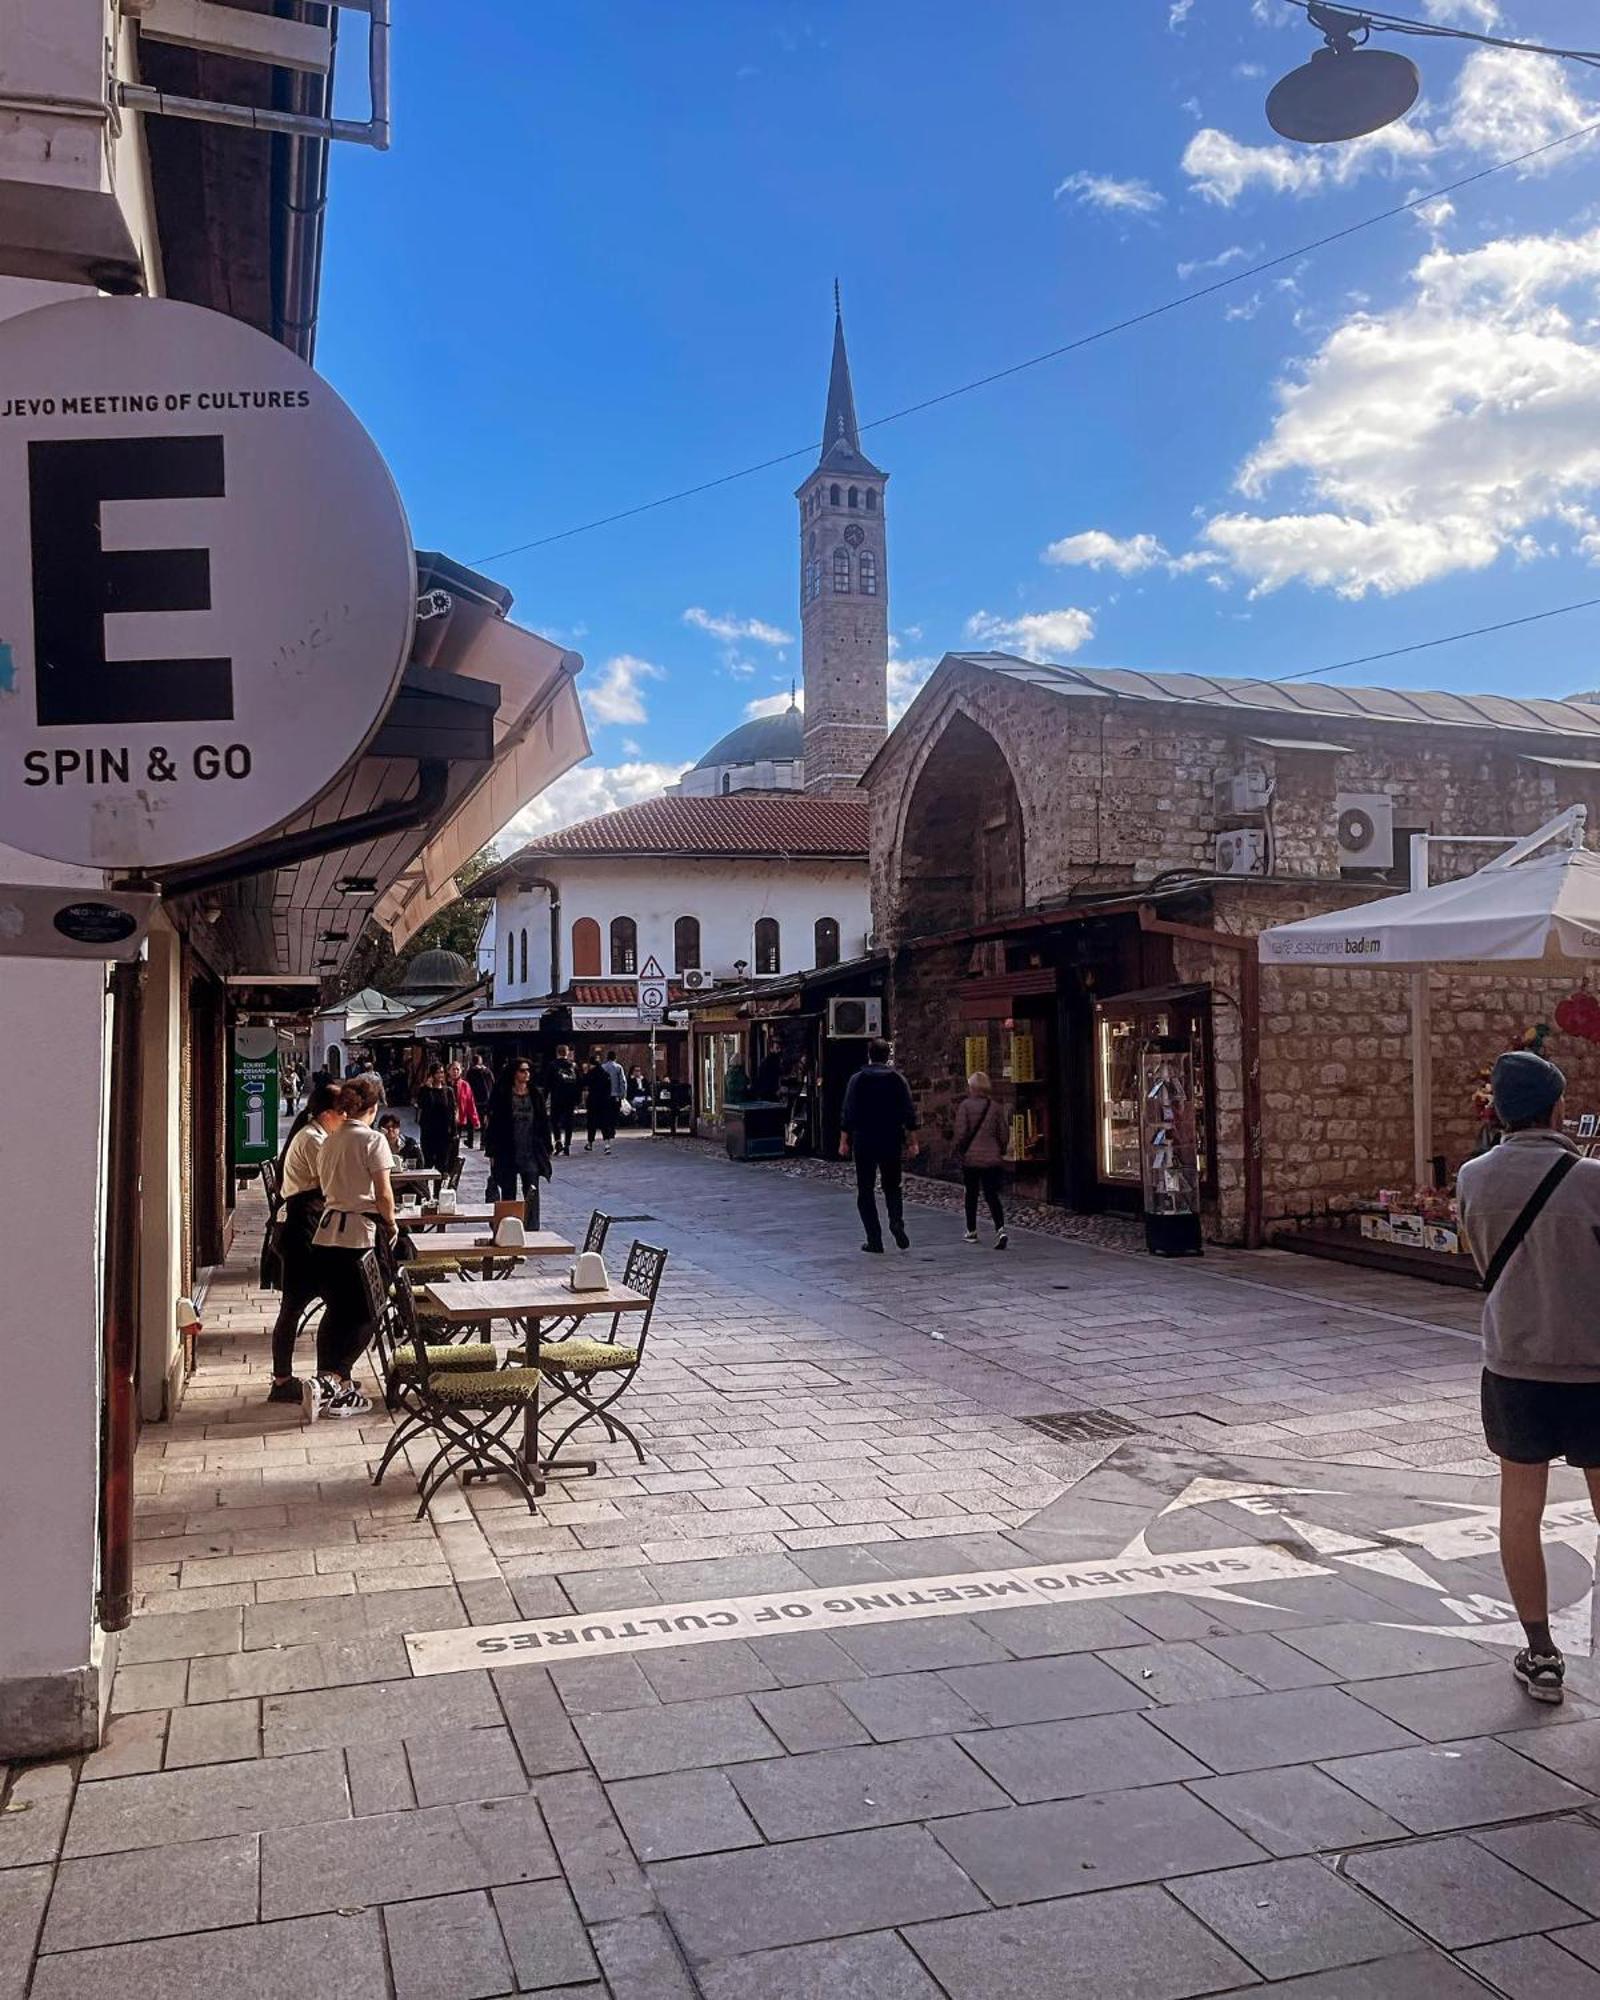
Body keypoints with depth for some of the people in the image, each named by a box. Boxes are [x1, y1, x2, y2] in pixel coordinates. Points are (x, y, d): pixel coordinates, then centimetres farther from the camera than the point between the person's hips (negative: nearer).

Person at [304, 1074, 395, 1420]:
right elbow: (383, 1194, -11)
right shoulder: (373, 1140, -8)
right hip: (358, 1235, -6)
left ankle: (335, 1389, 16)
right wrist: (390, 1224, 5)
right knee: (362, 1316, 2)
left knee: (336, 1311, 13)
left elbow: (327, 1187, 13)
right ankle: (330, 1382, -12)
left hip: (326, 1234, 6)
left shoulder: (329, 1142, 12)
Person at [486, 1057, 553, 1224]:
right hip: (507, 1155, -1)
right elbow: (494, 1124, -2)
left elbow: (544, 1123, 9)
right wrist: (492, 1153, -5)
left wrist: (546, 1150, 6)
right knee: (508, 1195, 8)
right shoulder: (503, 1096, -2)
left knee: (532, 1194, -6)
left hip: (531, 1154, 1)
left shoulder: (535, 1096, 6)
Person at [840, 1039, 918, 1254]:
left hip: (864, 1143, -1)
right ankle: (896, 1221, -12)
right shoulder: (898, 1079, 1)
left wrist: (844, 1141, 1)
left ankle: (875, 1240, 2)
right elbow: (909, 1114, 0)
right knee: (892, 1187, 16)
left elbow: (848, 1113, -5)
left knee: (865, 1190, 6)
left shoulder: (857, 1079, -3)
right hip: (891, 1142, 2)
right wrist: (911, 1142, 6)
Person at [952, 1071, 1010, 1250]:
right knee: (992, 1195, 2)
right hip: (992, 1159, 2)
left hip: (971, 1157, -2)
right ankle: (1000, 1229, -16)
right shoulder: (995, 1107, 2)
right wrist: (1000, 1151, 18)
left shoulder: (965, 1105, -9)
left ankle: (971, 1231, 22)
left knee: (971, 1195, 14)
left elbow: (960, 1132, -12)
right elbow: (1004, 1133, 5)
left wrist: (958, 1149, 3)